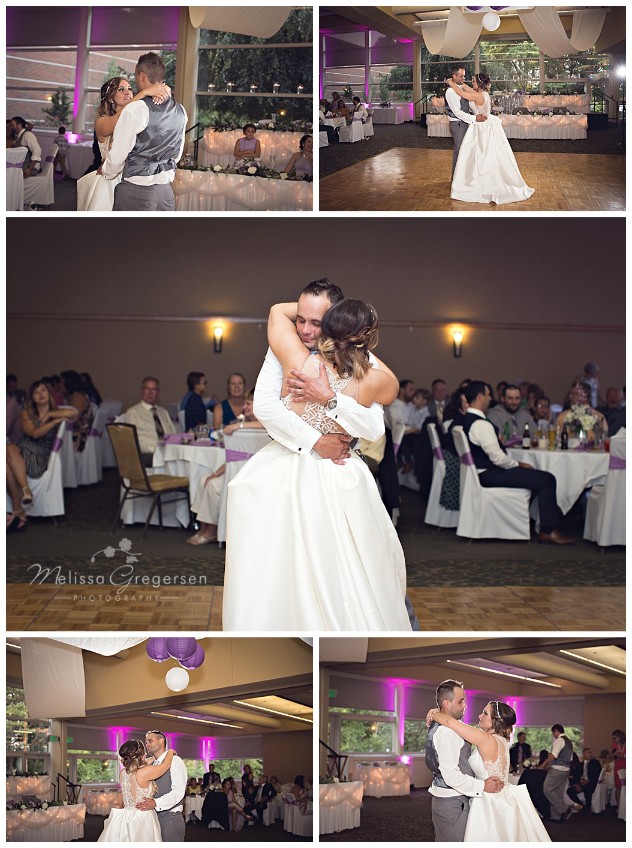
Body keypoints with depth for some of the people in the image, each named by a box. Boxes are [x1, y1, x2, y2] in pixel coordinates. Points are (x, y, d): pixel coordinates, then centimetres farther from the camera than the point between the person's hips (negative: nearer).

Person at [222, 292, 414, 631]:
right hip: (338, 483, 1)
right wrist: (362, 347, 12)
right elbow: (392, 386, 11)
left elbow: (277, 310, -3)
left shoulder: (300, 363, -21)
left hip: (285, 476, -1)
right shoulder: (373, 380, -17)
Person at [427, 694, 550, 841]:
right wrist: (439, 713, 6)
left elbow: (450, 722, -21)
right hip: (504, 800, 8)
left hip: (493, 805, -8)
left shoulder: (487, 740, -21)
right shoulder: (500, 740, 5)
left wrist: (433, 715, -3)